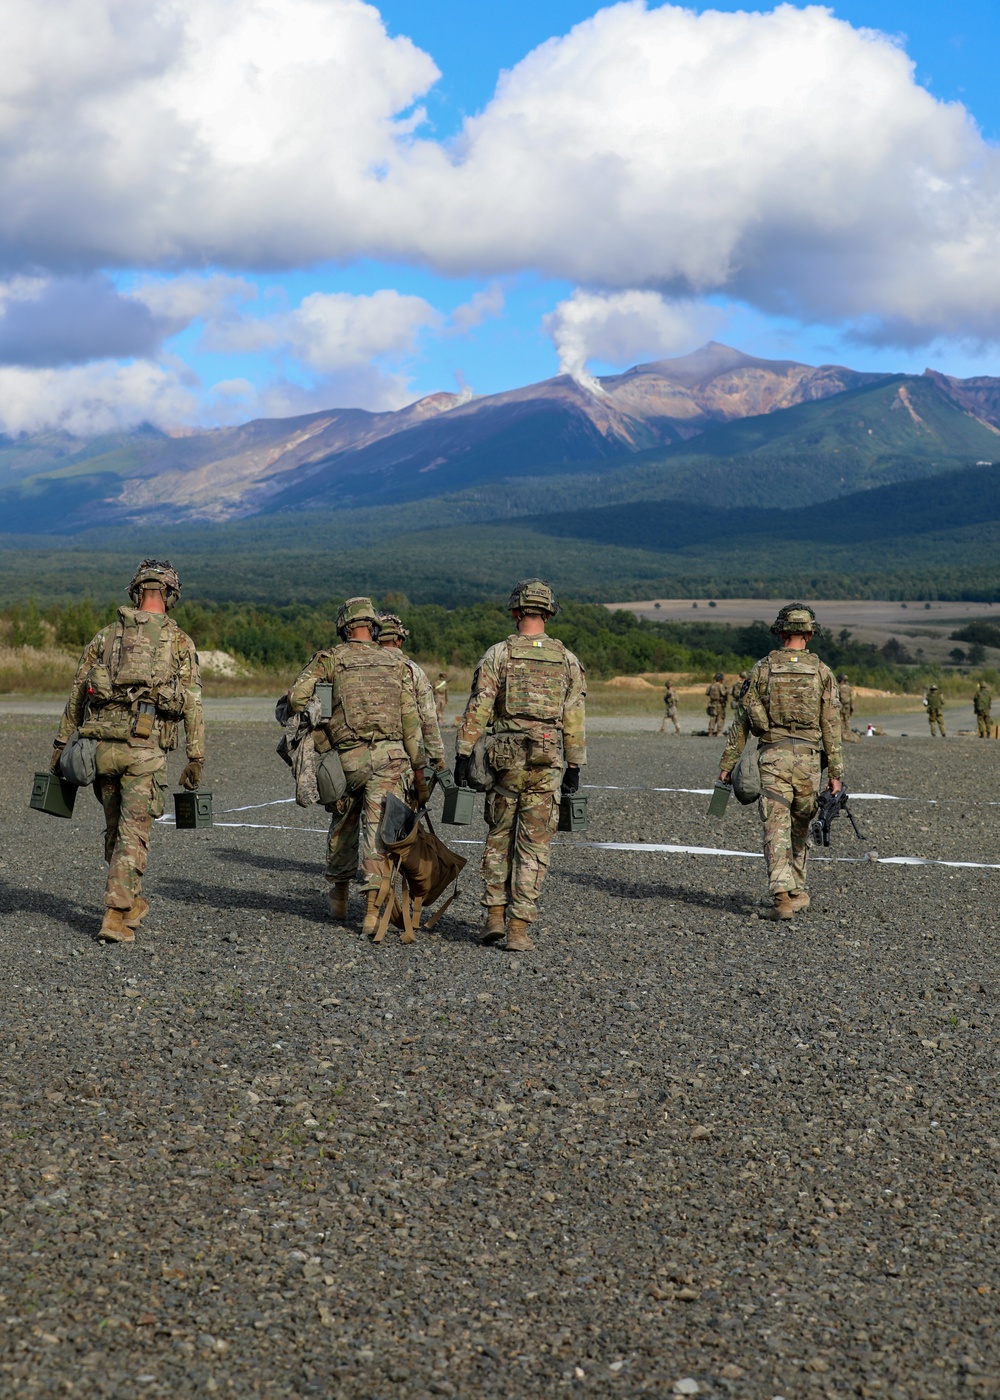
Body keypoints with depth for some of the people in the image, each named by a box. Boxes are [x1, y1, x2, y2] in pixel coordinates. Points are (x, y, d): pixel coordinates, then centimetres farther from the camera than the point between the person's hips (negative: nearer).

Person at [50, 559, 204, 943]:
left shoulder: (105, 636, 10)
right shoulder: (179, 642, 0)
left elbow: (76, 695, 12)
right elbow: (192, 706, -4)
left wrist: (61, 745, 18)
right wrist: (195, 759, 1)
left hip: (103, 747, 4)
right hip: (145, 751, -3)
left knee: (115, 830, 19)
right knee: (133, 835, 0)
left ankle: (131, 903, 33)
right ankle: (115, 918, -6)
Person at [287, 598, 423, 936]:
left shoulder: (330, 658, 4)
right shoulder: (397, 663, 9)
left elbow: (297, 696, -8)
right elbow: (410, 721, 6)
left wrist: (316, 735, 8)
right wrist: (418, 770, 10)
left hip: (348, 757, 0)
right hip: (389, 757, 0)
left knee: (342, 826, 20)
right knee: (378, 831, -3)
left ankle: (339, 896, 34)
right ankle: (372, 910, -12)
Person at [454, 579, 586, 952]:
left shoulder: (498, 654, -2)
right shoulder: (567, 660, 5)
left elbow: (477, 709, -6)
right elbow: (574, 718, 5)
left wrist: (463, 755, -3)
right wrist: (574, 766, 10)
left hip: (504, 758, -1)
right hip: (548, 764, 1)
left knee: (498, 837, 16)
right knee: (534, 847, 4)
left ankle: (495, 915, 12)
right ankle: (519, 928, 2)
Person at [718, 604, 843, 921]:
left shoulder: (762, 669, 2)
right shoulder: (821, 672, 2)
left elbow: (742, 719, 3)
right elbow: (831, 726, -1)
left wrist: (728, 763, 9)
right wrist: (835, 772, 2)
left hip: (772, 755, -1)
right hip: (808, 757, 1)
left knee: (777, 829, -3)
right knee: (800, 827, 18)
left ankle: (783, 896, -15)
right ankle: (797, 891, 28)